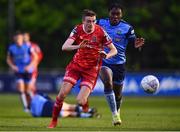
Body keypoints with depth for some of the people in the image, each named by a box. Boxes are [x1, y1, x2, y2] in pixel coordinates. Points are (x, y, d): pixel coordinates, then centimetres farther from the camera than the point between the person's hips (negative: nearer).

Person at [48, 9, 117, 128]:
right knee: (62, 94, -10)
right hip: (76, 65, 2)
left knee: (80, 101, -16)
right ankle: (54, 120, 12)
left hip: (91, 69, -2)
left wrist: (107, 55, -28)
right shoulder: (78, 30, -7)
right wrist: (78, 46, -37)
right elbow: (64, 47, -18)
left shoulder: (100, 32, -13)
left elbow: (114, 50, -5)